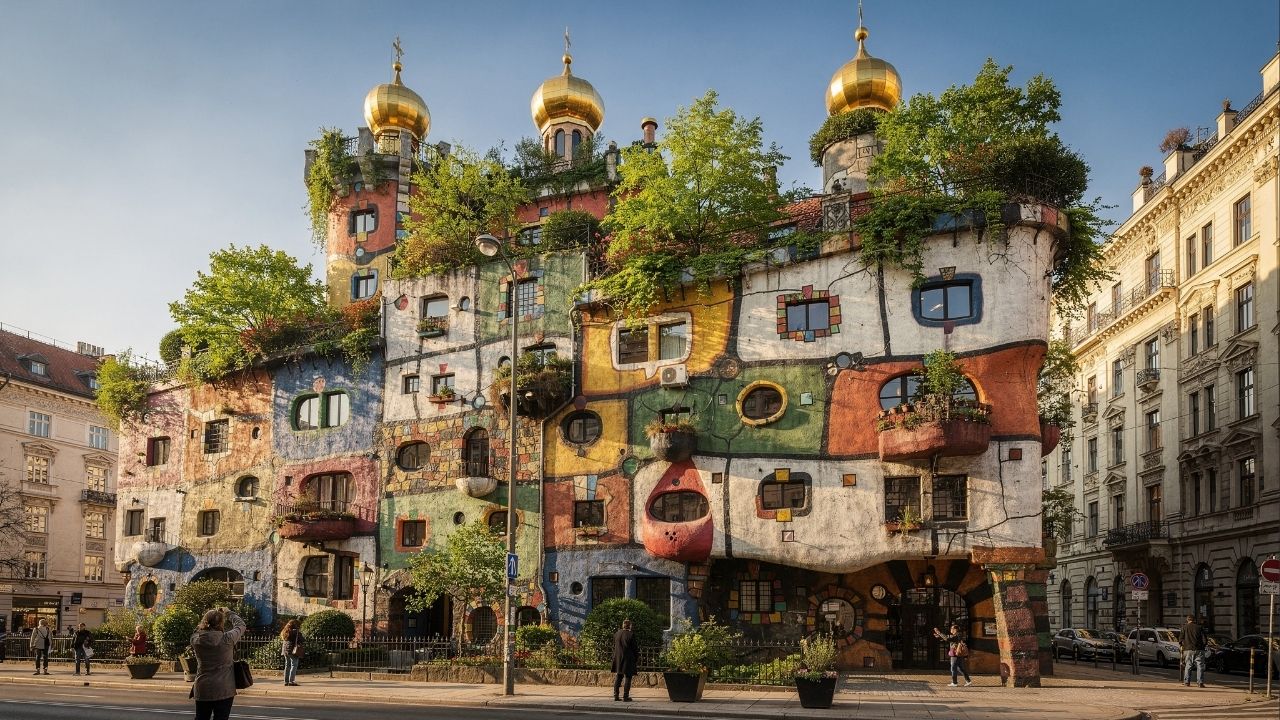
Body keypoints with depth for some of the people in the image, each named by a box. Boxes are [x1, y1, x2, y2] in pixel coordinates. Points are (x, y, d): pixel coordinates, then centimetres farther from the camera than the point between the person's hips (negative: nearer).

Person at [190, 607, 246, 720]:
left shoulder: (196, 640, -8)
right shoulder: (227, 639, -15)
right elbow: (240, 625, 3)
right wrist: (228, 613, 18)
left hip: (202, 689, 3)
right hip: (224, 689, -3)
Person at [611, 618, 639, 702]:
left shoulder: (616, 634, 4)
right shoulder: (631, 635, -12)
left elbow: (614, 647, 11)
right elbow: (635, 648, -8)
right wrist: (637, 658, 3)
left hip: (618, 658, 5)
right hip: (628, 659, -5)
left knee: (618, 677, 13)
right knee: (627, 677, 1)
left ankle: (615, 696, 13)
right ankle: (625, 697, -1)